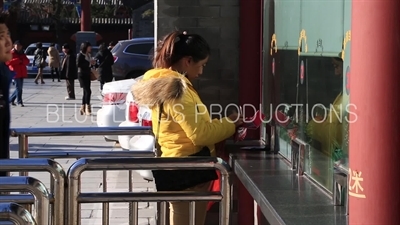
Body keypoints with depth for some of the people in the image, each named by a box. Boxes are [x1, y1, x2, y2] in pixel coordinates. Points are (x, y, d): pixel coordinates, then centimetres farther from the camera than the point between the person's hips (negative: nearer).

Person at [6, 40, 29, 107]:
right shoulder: (11, 53, -2)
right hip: (16, 73, -7)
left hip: (22, 73, 7)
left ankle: (11, 99, 24)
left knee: (19, 88, 9)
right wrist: (18, 60, -18)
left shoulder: (22, 54, 18)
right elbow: (8, 62, -15)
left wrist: (22, 60, -13)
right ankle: (19, 102, -9)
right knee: (18, 87, -11)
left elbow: (27, 62, 8)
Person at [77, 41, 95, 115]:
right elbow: (78, 64, -19)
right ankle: (87, 107, -14)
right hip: (82, 74, -9)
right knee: (88, 91, -16)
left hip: (87, 74, 9)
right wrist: (89, 63, -20)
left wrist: (92, 63, 1)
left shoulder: (89, 55, 14)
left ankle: (82, 108, 18)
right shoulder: (80, 55, -10)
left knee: (86, 92, 10)